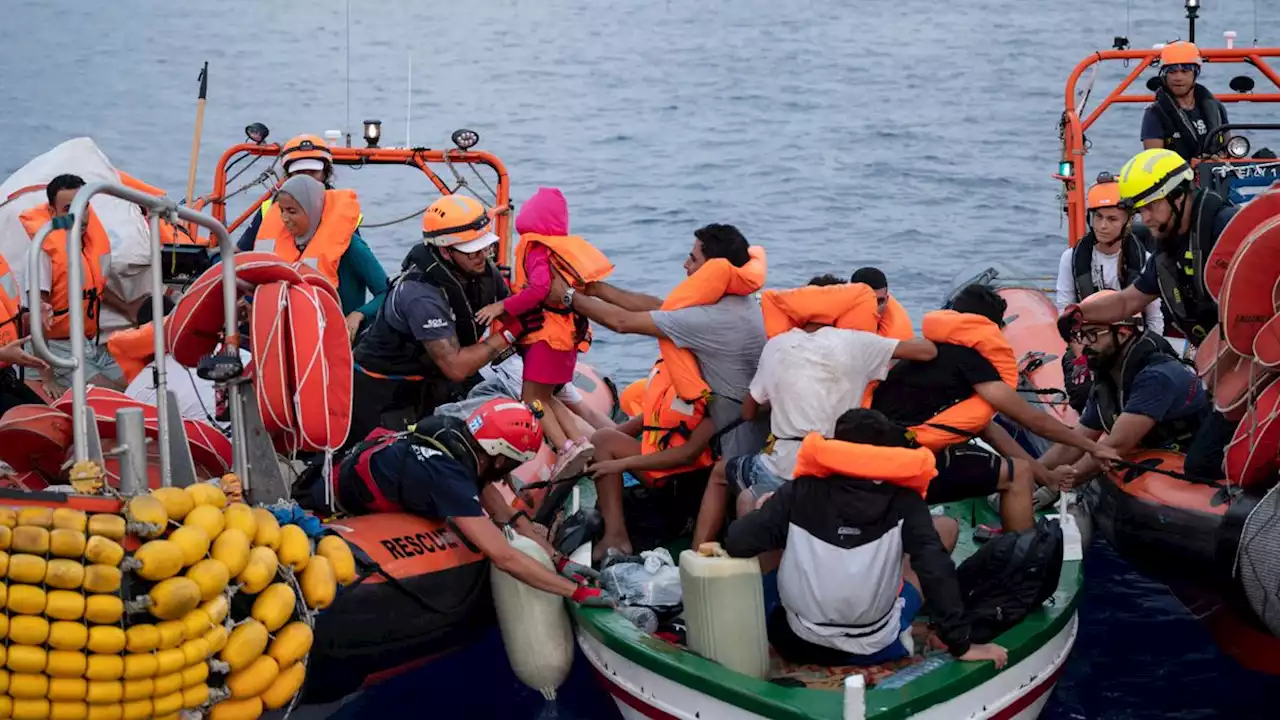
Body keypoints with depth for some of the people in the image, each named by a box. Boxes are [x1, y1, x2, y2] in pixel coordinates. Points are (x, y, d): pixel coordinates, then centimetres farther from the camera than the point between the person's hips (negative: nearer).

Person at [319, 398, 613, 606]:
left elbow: (509, 518, -9)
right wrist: (578, 592, -41)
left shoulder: (461, 440, -15)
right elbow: (504, 557, -44)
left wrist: (560, 560, -19)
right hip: (333, 504, -7)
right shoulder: (449, 478, -40)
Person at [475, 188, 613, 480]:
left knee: (533, 399, -4)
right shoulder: (568, 247, 10)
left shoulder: (536, 249, -12)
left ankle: (566, 447, -20)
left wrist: (503, 306, -18)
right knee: (545, 397, 18)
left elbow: (539, 289, -27)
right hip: (569, 332, 8)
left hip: (548, 333, -8)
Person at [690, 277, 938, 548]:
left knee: (721, 473, 28)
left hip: (786, 467, 2)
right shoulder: (854, 342, 3)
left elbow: (749, 411, 18)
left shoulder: (777, 345, 10)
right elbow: (928, 351, 5)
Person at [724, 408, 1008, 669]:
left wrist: (768, 510, 11)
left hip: (795, 643, 1)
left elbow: (738, 543, -11)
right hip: (873, 648, -1)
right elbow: (936, 570, -17)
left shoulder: (801, 492, -5)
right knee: (945, 527, 16)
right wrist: (961, 645, -12)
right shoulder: (903, 503, -7)